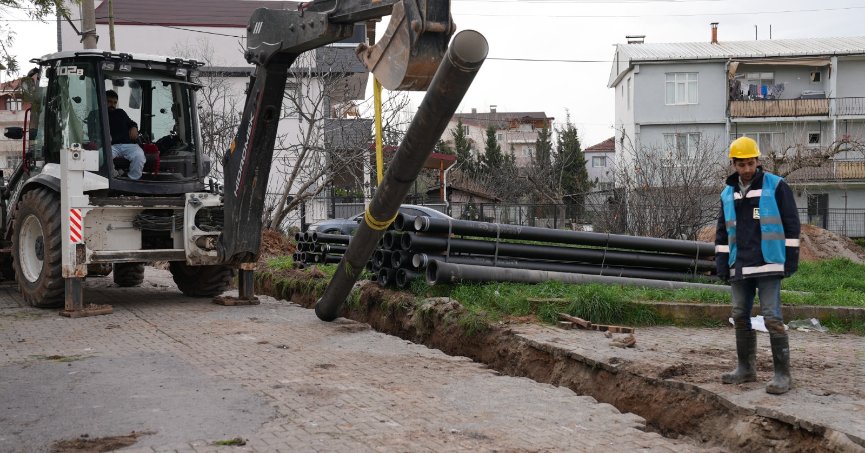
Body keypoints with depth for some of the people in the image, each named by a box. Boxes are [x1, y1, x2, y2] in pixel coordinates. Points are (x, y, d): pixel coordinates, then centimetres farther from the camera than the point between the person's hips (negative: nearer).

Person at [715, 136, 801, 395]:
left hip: (768, 266, -6)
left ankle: (782, 374, -2)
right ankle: (746, 368, 21)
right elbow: (723, 232, 17)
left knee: (772, 318, -9)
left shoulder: (776, 186, -2)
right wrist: (721, 264, 10)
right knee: (740, 317, 10)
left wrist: (791, 260, -7)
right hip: (739, 268, 6)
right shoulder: (728, 194, 13)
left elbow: (791, 225, -3)